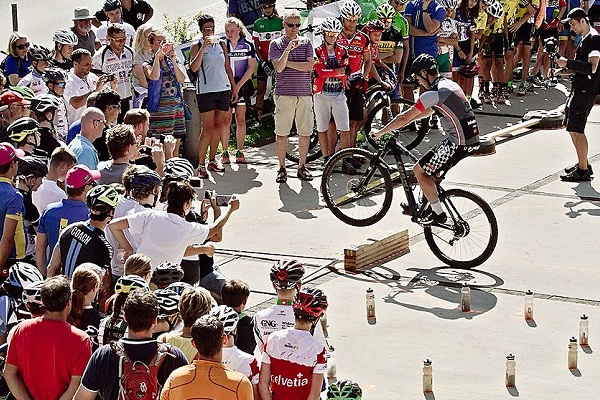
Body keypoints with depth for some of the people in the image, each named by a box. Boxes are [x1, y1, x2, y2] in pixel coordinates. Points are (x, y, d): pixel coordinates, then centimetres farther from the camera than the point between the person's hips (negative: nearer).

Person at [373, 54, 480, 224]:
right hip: (472, 138, 9)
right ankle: (432, 204, 30)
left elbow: (404, 118, -11)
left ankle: (438, 213, 5)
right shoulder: (449, 84, 15)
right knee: (430, 166, 24)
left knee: (420, 170, 1)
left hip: (459, 143, -9)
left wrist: (381, 132, 1)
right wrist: (404, 121, 28)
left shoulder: (434, 93, -14)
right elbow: (429, 111, 29)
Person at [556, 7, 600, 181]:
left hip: (586, 92, -10)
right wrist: (569, 67, 11)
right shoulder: (585, 39, 15)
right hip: (579, 89, 10)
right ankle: (583, 164, 26)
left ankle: (583, 170, -4)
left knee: (576, 129, -9)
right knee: (571, 127, 15)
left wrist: (568, 63, -22)